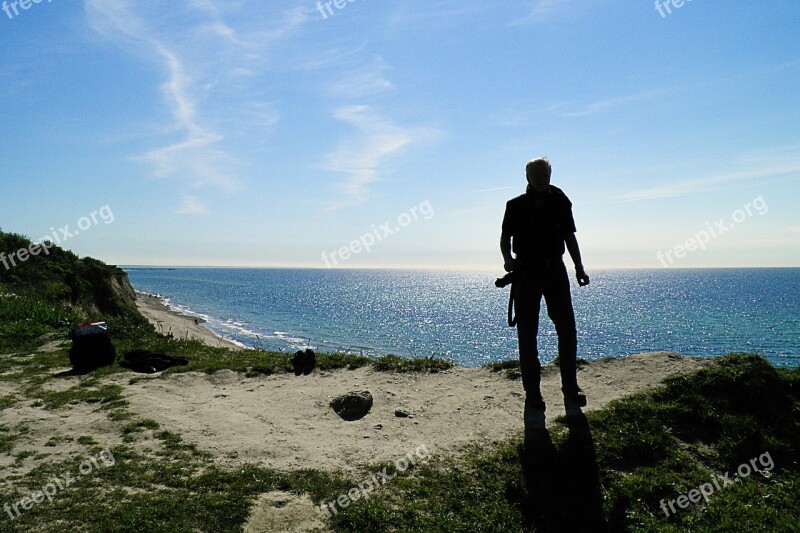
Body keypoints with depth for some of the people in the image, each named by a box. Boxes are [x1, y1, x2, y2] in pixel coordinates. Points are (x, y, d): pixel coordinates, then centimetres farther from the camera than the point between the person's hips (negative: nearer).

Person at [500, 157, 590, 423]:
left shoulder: (560, 202, 6)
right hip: (525, 274, -1)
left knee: (567, 329, -1)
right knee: (527, 336, 0)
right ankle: (532, 397, 8)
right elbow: (505, 237, 7)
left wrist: (579, 268, 5)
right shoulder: (516, 206, 2)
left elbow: (570, 237, 12)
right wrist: (507, 258, -13)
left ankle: (571, 388, 15)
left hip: (555, 271, 1)